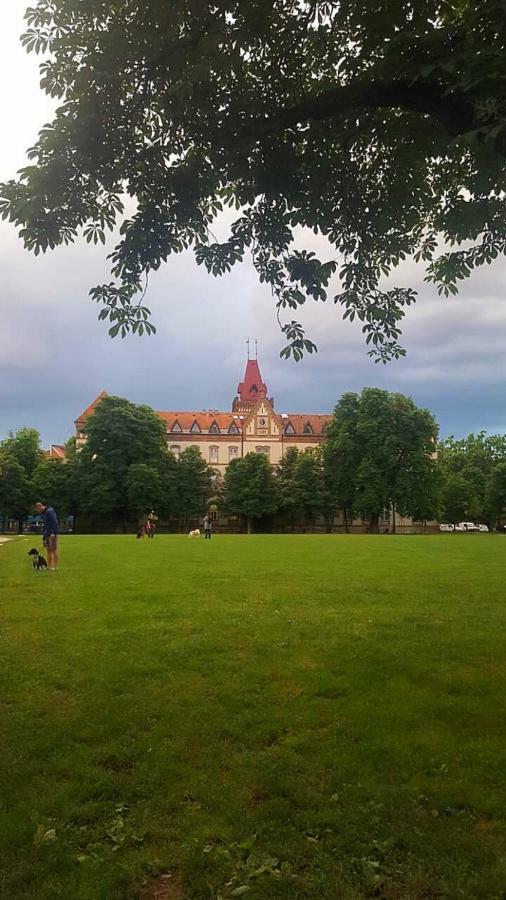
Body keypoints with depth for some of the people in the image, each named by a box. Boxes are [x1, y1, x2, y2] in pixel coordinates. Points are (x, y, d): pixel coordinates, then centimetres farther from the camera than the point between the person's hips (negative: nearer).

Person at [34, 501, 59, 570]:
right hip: (47, 535, 9)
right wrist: (43, 537, 22)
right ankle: (49, 566, 12)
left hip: (53, 534, -9)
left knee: (54, 550, -8)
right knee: (49, 551, 8)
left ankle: (55, 567, -8)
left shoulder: (50, 511, -10)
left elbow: (55, 522, -19)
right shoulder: (43, 514, 19)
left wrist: (53, 533, -25)